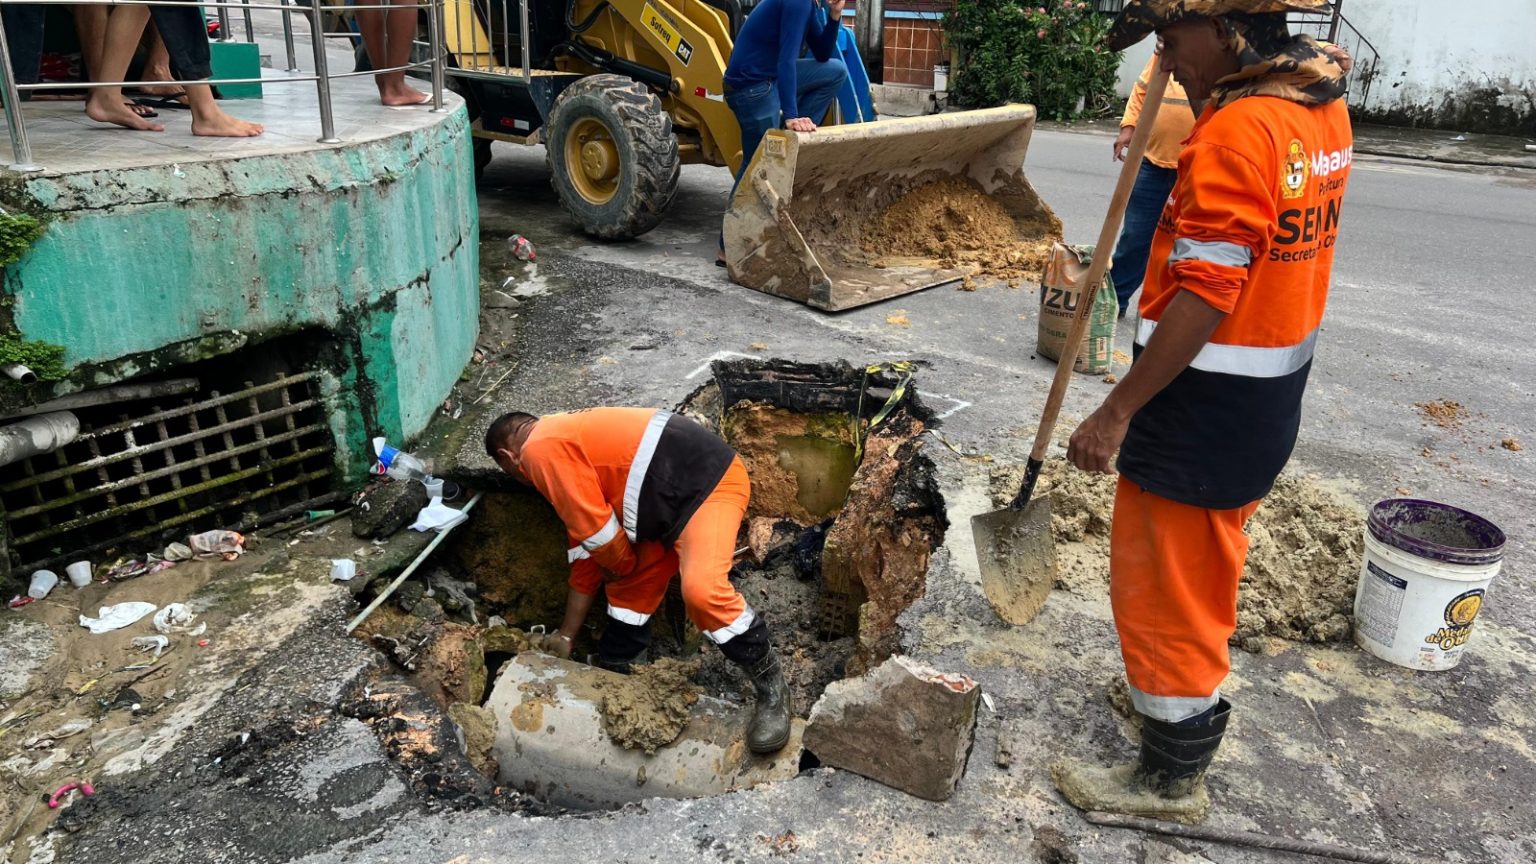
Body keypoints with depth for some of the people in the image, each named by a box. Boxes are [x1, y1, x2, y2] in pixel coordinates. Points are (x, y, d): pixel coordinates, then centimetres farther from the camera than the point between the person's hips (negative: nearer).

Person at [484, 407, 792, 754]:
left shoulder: (541, 449, -10)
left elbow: (597, 531, -15)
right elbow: (585, 553, 25)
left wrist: (622, 566, 8)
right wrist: (566, 635, 30)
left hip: (708, 479, -11)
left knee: (701, 591, -26)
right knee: (630, 587, 18)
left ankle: (770, 687, -10)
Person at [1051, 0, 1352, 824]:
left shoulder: (1234, 133, -24)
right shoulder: (1323, 108, 4)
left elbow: (1205, 301, -26)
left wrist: (1118, 410, -22)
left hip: (1203, 406, -9)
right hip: (1269, 399, 9)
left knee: (1161, 585, 5)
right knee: (1207, 563, 26)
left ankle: (1171, 776, 22)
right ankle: (1191, 694, 47)